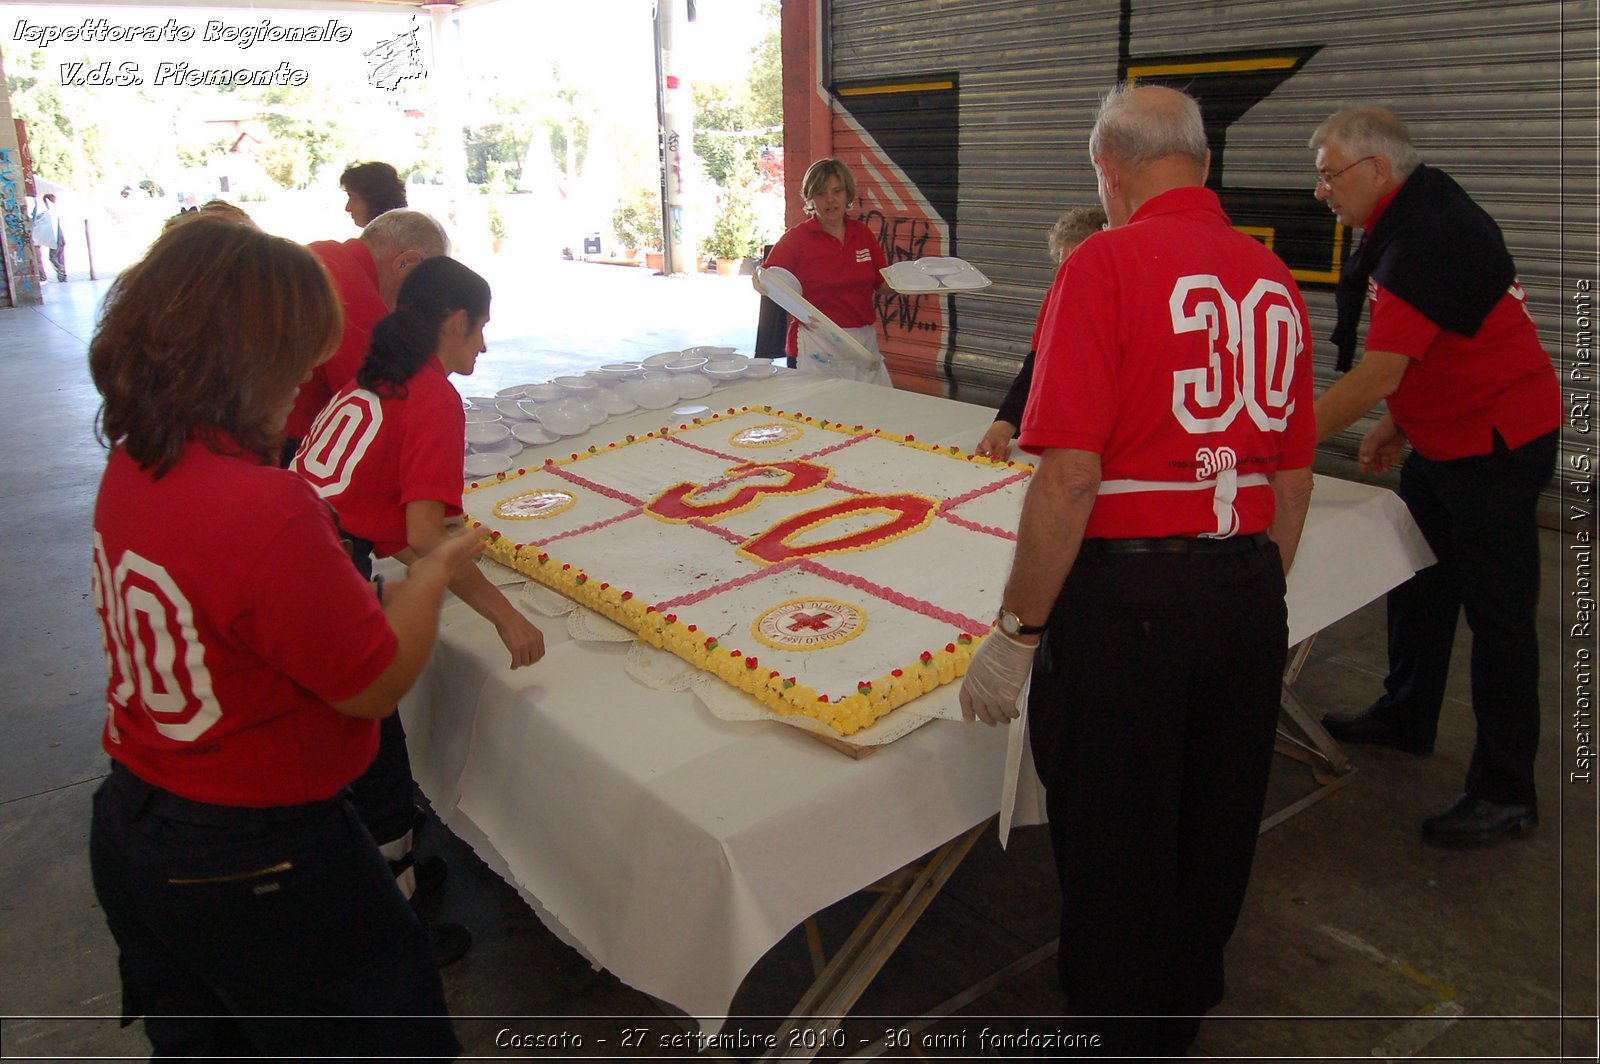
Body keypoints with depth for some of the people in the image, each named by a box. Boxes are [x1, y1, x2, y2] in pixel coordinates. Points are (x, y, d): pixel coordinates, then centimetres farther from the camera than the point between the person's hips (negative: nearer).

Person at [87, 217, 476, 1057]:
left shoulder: (130, 466, -5)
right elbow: (377, 683, -21)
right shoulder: (266, 511, -32)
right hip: (257, 865, -8)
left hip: (129, 828, 8)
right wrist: (435, 571, -6)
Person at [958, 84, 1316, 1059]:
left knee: (1114, 850, 11)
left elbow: (1070, 474, -20)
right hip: (1249, 592, 8)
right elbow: (1296, 476, 13)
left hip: (1127, 591, -7)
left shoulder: (1106, 263, -12)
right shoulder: (1275, 277, 8)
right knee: (1215, 833, 23)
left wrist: (1019, 632, -13)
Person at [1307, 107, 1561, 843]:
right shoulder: (1412, 218, 8)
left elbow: (1377, 375, -30)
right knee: (1417, 581, 18)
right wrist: (1398, 424, 14)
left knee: (1496, 611, -4)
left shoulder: (1430, 237, -25)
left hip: (1496, 438, -10)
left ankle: (1505, 793, 5)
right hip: (1445, 437, 10)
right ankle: (1405, 718, 34)